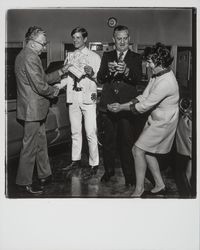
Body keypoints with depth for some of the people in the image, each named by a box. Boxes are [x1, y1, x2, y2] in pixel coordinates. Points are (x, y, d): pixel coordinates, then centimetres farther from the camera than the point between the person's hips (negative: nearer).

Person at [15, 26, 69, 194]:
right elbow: (40, 86, -23)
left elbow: (42, 78, 18)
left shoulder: (24, 55, 14)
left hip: (34, 108, 11)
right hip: (32, 109, -11)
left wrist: (60, 72, 13)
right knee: (30, 146, 0)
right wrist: (54, 92, -5)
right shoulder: (30, 57, -20)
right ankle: (24, 182, 13)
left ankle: (45, 175, 32)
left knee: (41, 142, 19)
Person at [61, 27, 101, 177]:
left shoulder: (94, 56, 1)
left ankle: (94, 165, 3)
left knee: (91, 133, -6)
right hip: (73, 97, 5)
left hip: (88, 97, -5)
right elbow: (68, 76, 15)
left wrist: (92, 73, -20)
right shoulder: (71, 56, 14)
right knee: (75, 132, 13)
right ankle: (76, 160, 25)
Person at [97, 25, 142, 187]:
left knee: (127, 141, -1)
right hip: (108, 106, 2)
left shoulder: (135, 58, 6)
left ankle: (129, 174, 11)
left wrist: (126, 70, -29)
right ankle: (109, 170, 26)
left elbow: (138, 79, -10)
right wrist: (108, 70, -19)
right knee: (108, 140, 10)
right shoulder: (107, 56, 12)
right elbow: (100, 79, 1)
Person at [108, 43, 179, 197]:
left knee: (138, 150, -8)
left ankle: (139, 190, 6)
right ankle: (160, 186, 27)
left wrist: (122, 108, -13)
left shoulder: (166, 83, -28)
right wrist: (122, 104, -4)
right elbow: (144, 97, 5)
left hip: (163, 123, -10)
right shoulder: (158, 75, 3)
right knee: (146, 152, 14)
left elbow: (145, 105, -25)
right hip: (156, 119, 10)